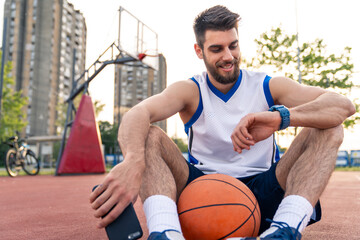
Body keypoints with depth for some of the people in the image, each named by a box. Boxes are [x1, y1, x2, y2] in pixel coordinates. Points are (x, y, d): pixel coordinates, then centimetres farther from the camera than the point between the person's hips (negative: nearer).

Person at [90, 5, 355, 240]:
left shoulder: (268, 87, 1)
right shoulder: (190, 91, 0)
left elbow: (344, 105, -14)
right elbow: (137, 115, -23)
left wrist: (280, 116, -34)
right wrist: (133, 161, -47)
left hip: (262, 194, 1)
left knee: (329, 129, -16)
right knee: (149, 136, -20)